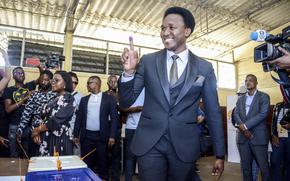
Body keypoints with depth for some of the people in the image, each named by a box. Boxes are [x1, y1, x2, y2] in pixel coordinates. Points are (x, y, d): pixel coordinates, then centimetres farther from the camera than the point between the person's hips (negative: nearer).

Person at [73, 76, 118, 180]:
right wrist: (76, 135, 7)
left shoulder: (109, 99, 1)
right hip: (86, 136, 3)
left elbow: (114, 118, -3)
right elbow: (79, 118, 12)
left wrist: (112, 136, -10)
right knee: (86, 164, 10)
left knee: (102, 164, 7)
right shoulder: (84, 99, 12)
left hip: (102, 136, -3)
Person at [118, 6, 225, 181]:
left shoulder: (204, 68, 0)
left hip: (185, 146, 1)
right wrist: (129, 71, -17)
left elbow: (213, 112, 4)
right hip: (149, 143, 0)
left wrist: (220, 154, 7)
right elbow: (126, 103, 0)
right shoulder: (148, 61, -1)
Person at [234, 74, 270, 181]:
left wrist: (245, 125, -17)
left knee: (263, 166, 4)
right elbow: (236, 114, 4)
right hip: (243, 137, 4)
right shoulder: (240, 99, 15)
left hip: (258, 137, -4)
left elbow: (263, 114, -12)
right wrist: (242, 127, -14)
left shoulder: (264, 97, 2)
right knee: (245, 166, 10)